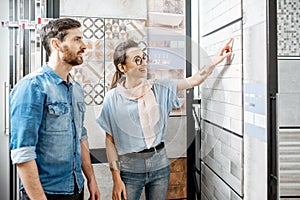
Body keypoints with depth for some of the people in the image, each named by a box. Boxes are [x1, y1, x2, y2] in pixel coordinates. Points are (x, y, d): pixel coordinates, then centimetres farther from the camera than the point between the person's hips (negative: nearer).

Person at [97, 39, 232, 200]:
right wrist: (116, 179, -8)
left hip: (159, 164, 3)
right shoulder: (112, 98, -6)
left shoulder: (159, 88, 2)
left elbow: (194, 80, 0)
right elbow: (110, 141, -5)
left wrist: (216, 61, -14)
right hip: (130, 167, -2)